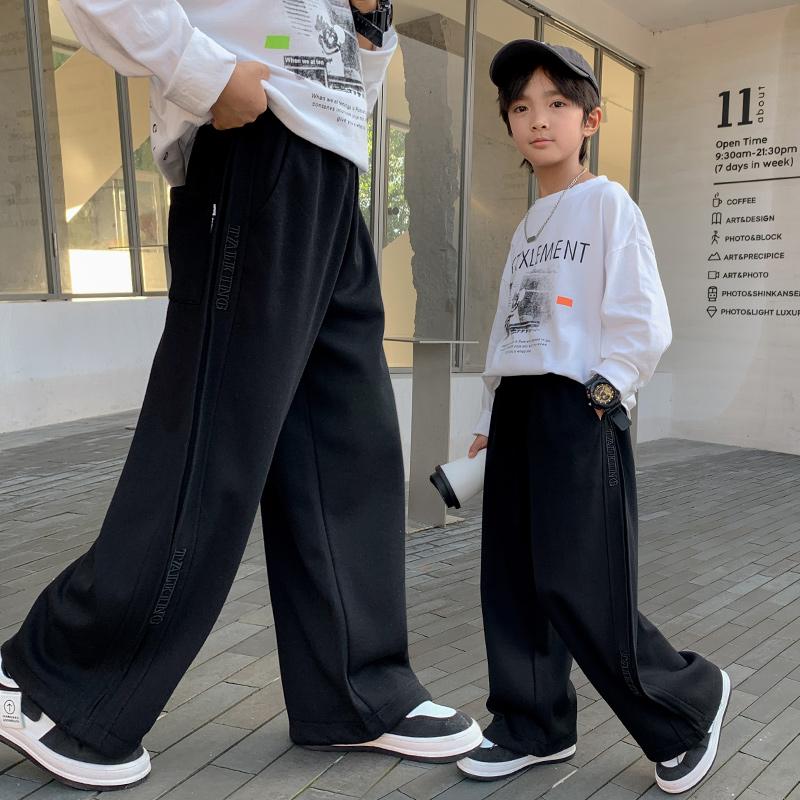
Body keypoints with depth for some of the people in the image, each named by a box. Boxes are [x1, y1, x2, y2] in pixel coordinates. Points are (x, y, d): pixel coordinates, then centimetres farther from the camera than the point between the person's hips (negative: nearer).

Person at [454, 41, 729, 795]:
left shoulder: (609, 204, -3)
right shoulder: (526, 225, 19)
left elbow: (645, 323, -11)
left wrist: (597, 393, -15)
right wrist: (489, 419, 16)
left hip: (579, 410, -7)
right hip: (516, 407, 8)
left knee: (579, 588, -7)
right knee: (512, 580, 8)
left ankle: (689, 701, 17)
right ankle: (533, 725, 23)